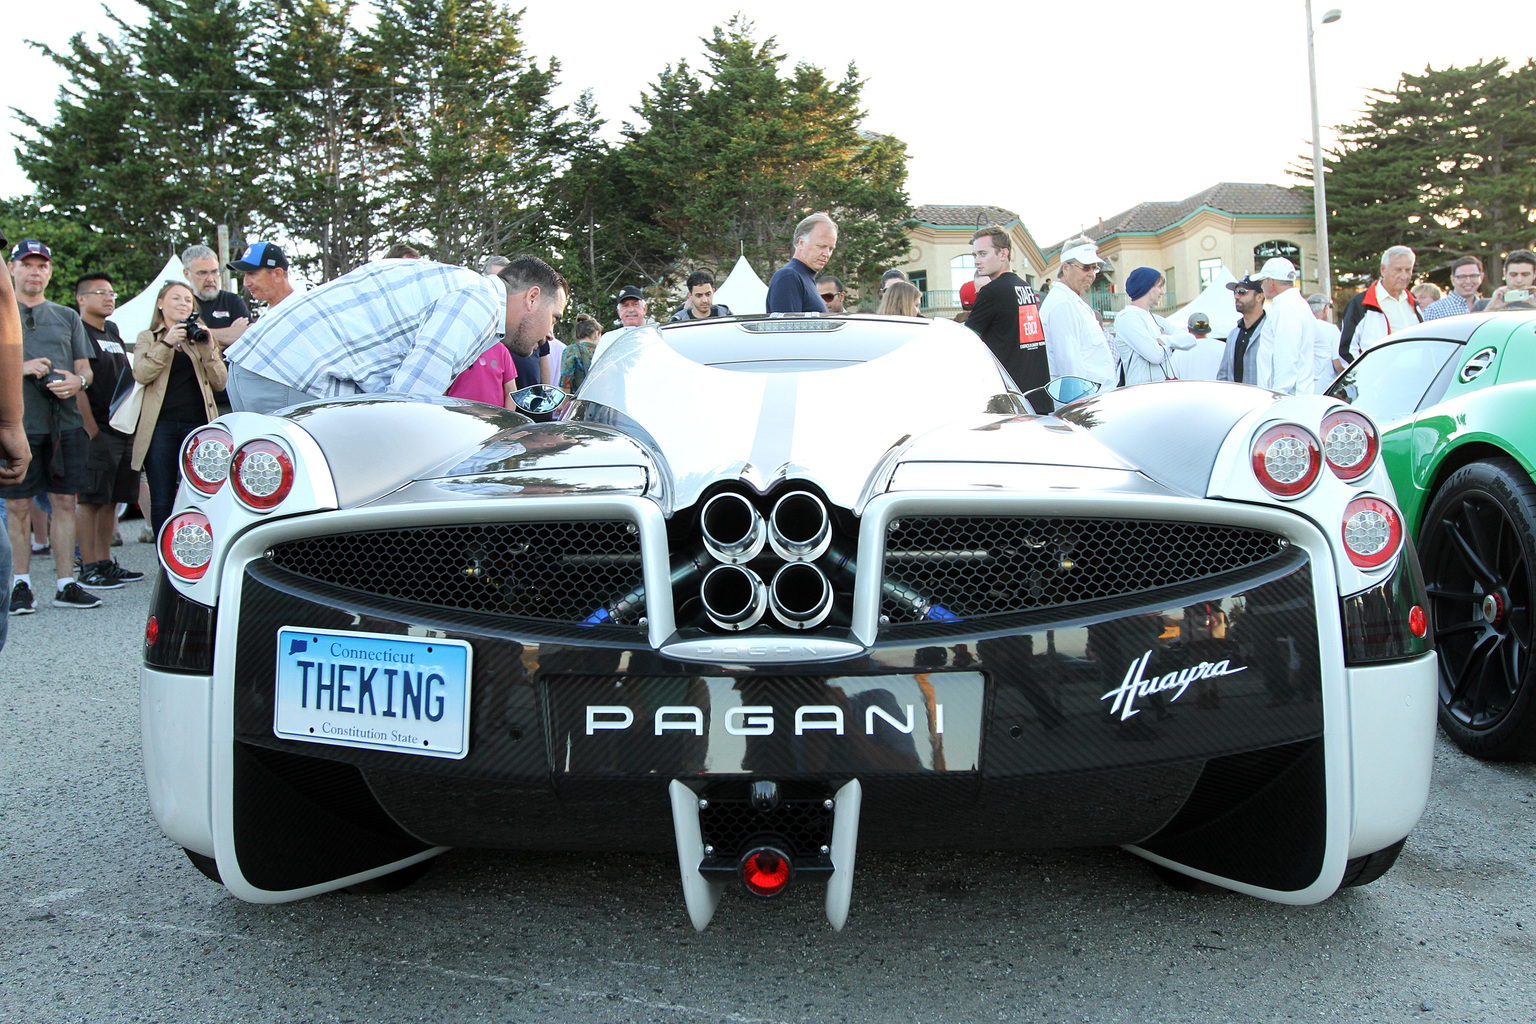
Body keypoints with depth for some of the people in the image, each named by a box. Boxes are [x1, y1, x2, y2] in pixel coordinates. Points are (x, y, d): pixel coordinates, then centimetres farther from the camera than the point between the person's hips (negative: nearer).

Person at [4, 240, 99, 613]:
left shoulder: (67, 317, 18)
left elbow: (85, 368, 15)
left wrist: (77, 381, -6)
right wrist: (21, 368, -13)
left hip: (64, 423, 2)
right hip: (18, 424, -2)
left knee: (64, 502, 2)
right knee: (17, 507, -1)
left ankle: (66, 584, 6)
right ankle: (21, 584, 7)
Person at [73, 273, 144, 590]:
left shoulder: (112, 332, 21)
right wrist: (91, 430, -17)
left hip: (124, 430, 8)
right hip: (97, 430, -8)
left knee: (111, 499, 10)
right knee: (89, 500, -5)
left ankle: (105, 562, 16)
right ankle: (89, 568, -2)